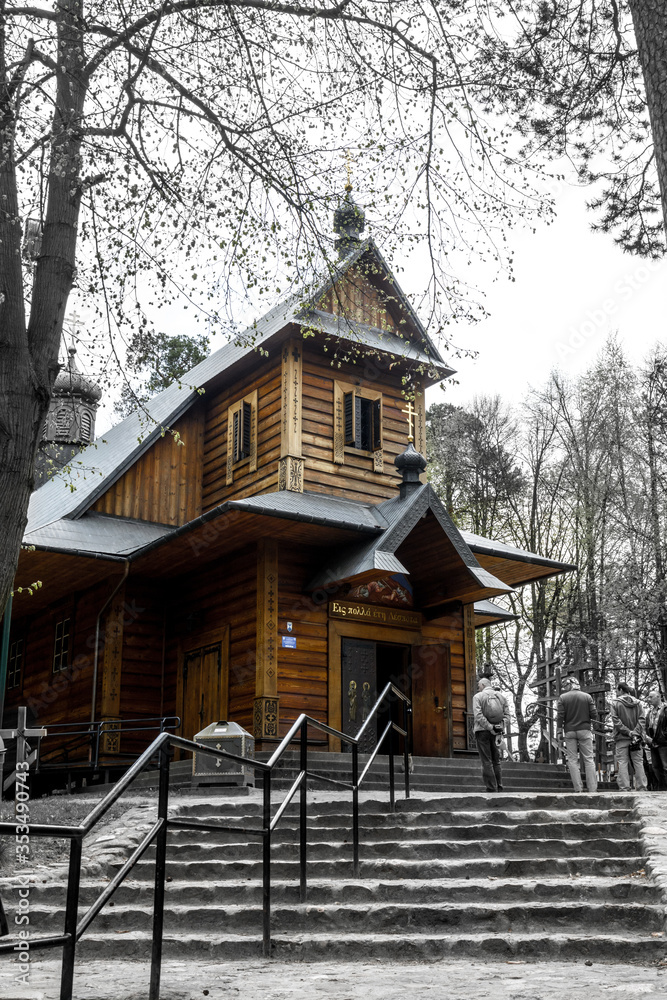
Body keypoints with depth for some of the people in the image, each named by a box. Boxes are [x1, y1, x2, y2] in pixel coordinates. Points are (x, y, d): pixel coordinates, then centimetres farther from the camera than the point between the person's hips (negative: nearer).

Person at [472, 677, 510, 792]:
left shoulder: (478, 697, -2)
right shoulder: (501, 696, 12)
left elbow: (478, 716, -15)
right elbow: (506, 715, 3)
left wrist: (490, 728, -15)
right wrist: (501, 729, -4)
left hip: (482, 731, -4)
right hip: (497, 733, 4)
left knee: (487, 762, -2)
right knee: (496, 761, 13)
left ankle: (492, 789, -6)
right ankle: (499, 788, 10)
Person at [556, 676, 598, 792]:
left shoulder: (563, 697, 0)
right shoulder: (587, 697, 3)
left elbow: (560, 716, -5)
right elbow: (594, 715, -1)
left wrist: (559, 731, 0)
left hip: (570, 731, -1)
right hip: (584, 730, 1)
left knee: (573, 760, 3)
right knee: (589, 759, 3)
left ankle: (578, 789, -4)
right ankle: (592, 789, -3)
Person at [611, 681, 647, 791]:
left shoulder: (615, 703, -1)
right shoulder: (637, 703, 9)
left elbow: (616, 721, -11)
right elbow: (642, 719, -1)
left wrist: (628, 732, -12)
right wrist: (635, 732, -9)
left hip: (621, 738, -3)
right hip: (637, 738, 3)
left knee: (622, 763, -2)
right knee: (638, 763, 6)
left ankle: (624, 789, -8)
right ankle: (642, 788, 4)